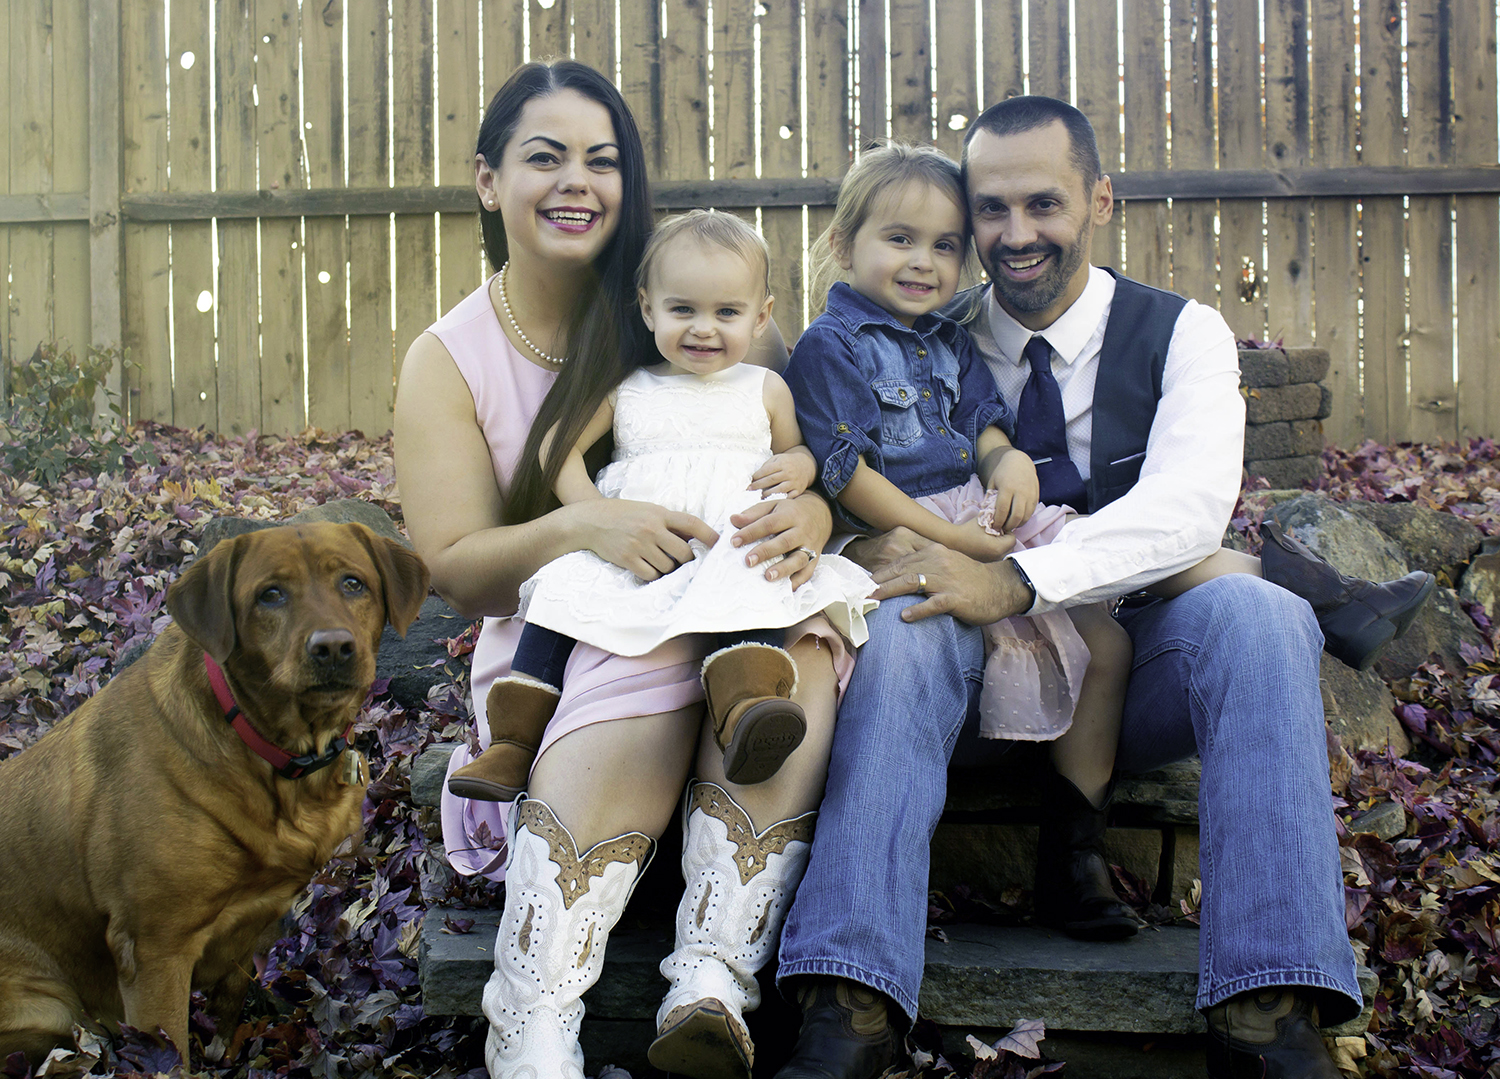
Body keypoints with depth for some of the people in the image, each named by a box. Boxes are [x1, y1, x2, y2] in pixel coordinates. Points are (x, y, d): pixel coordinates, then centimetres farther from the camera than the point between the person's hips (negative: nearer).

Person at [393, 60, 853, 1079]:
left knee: (801, 649, -35)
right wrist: (580, 526, -25)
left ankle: (714, 983, -40)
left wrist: (808, 514, -25)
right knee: (649, 655, -37)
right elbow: (455, 570, -4)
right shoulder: (449, 360, 4)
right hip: (558, 642, -1)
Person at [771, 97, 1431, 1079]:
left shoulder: (1182, 333, 4)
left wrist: (1018, 580, -29)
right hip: (983, 669, 1)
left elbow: (1191, 503, -14)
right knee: (902, 620, -32)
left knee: (1254, 611, -31)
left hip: (1138, 669, 0)